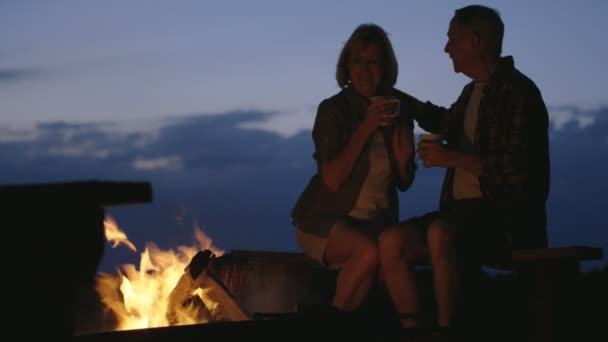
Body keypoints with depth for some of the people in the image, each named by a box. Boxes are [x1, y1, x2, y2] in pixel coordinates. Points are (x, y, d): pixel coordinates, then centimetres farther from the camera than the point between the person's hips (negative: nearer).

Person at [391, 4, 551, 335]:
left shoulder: (517, 93, -11)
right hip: (464, 211, 9)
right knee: (394, 239, -13)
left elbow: (516, 168, -22)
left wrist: (452, 158, -19)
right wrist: (398, 97, 41)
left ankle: (445, 329, -26)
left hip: (508, 218, -9)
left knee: (439, 232, -36)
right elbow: (447, 123, 40)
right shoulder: (473, 91, 16)